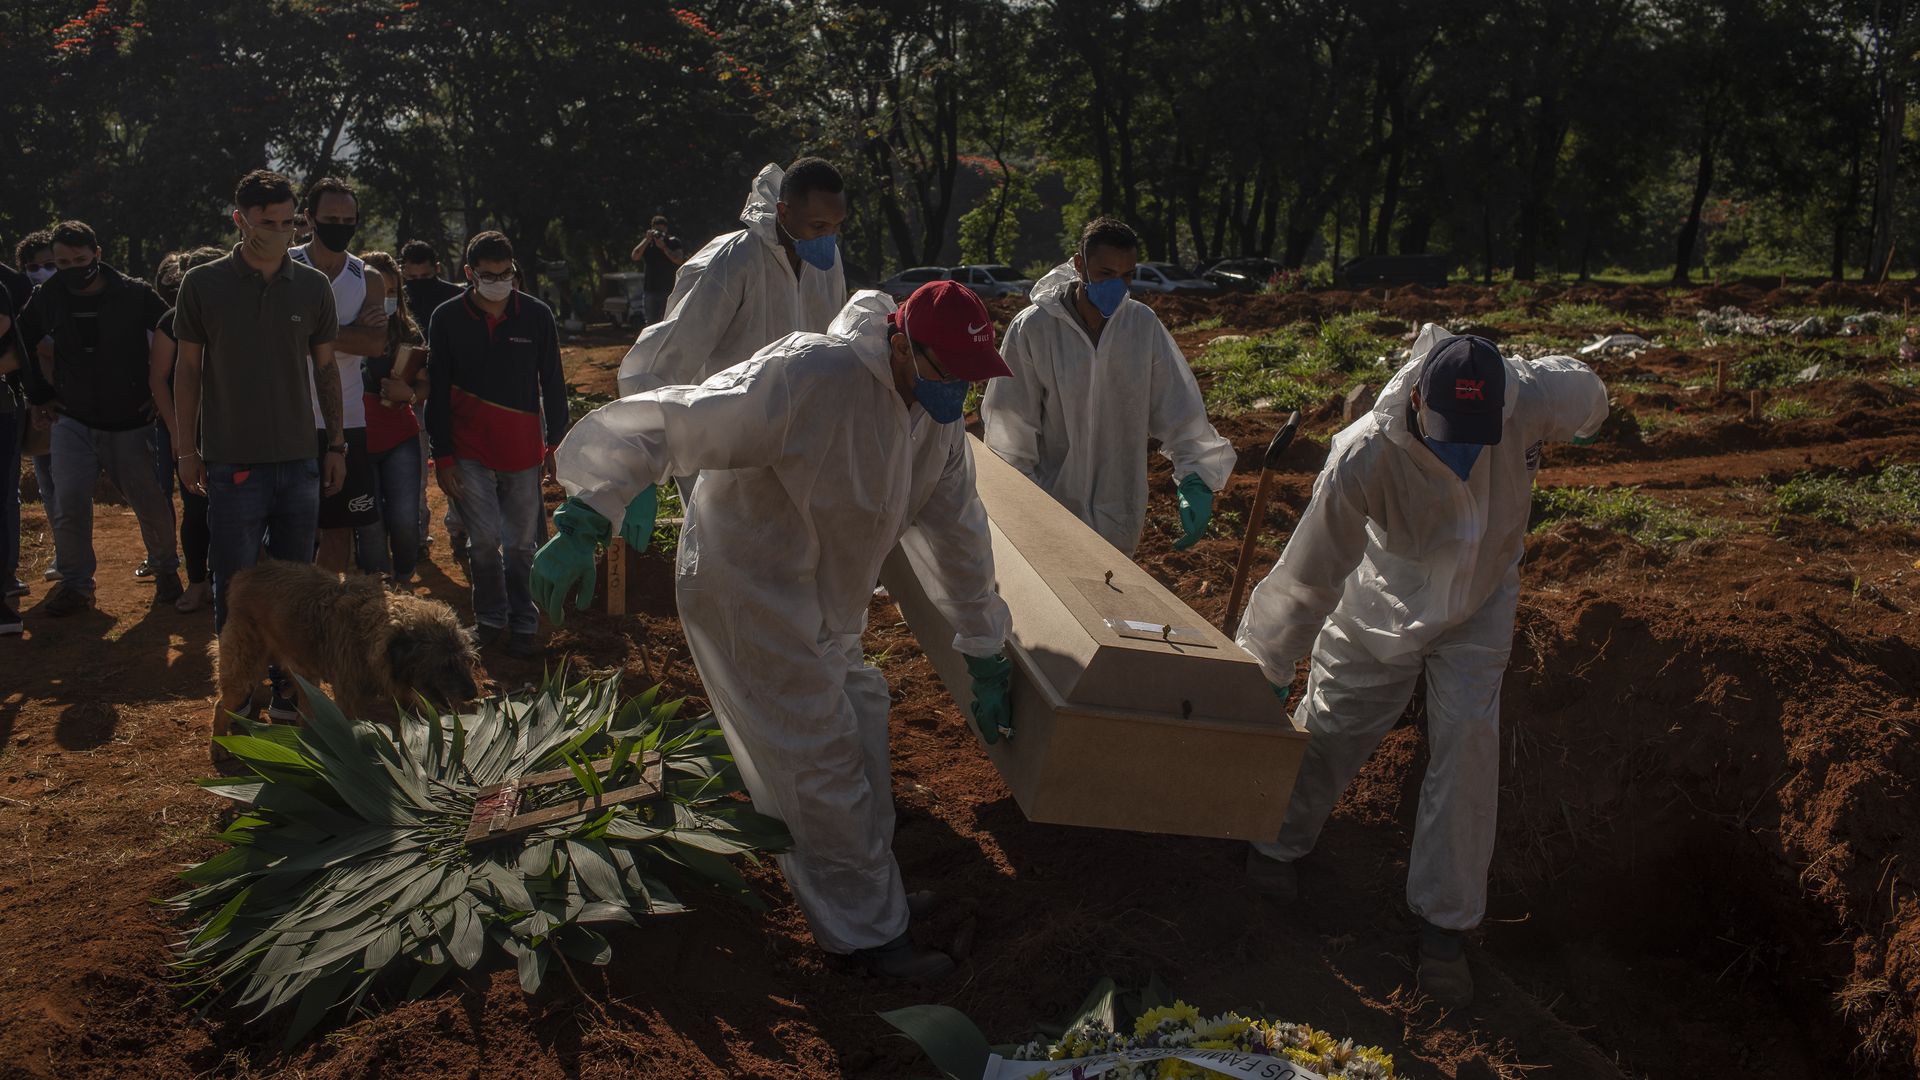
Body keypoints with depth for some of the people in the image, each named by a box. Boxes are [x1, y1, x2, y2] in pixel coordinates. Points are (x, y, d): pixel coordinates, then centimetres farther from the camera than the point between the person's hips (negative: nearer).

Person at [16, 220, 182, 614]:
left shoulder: (136, 295, -10)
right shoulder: (48, 298, 0)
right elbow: (21, 345, 16)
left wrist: (160, 391, 0)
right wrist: (40, 395, 12)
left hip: (131, 424, -2)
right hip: (74, 423, 2)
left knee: (152, 504, 4)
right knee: (69, 504, -7)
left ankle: (166, 571, 27)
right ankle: (75, 584, 8)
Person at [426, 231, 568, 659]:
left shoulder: (537, 315, 1)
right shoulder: (447, 319, 0)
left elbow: (552, 383, 9)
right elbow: (437, 393, 2)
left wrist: (556, 441, 6)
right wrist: (442, 455, -1)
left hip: (522, 448, 1)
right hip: (469, 450, 0)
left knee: (521, 543, 5)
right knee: (484, 541, -2)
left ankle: (523, 625, 17)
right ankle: (489, 618, 17)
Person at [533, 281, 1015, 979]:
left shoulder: (939, 421, -3)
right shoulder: (806, 377, -30)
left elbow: (959, 537, 6)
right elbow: (661, 425, -32)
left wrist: (987, 661, 11)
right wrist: (582, 527, -40)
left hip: (824, 603, 9)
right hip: (746, 595, -9)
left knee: (859, 714, 23)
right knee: (823, 763, -4)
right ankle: (867, 933, 12)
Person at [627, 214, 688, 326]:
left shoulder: (674, 242, 3)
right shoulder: (646, 242, 9)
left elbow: (679, 260, -12)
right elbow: (635, 256, -5)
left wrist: (663, 247, -19)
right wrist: (647, 240, -11)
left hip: (669, 289, -2)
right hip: (650, 289, 2)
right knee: (651, 322, 5)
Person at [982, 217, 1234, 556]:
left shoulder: (1144, 325, -5)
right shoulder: (1032, 329, -14)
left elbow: (1178, 408, -4)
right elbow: (1010, 430, -8)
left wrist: (1195, 480, -17)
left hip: (1121, 514, 3)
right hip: (1052, 513, -3)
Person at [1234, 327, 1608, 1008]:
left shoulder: (1537, 400, -31)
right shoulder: (1365, 457, -39)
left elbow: (1588, 395, -4)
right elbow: (1309, 575, -30)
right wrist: (1263, 669, -23)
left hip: (1477, 609, 2)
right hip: (1380, 613, -1)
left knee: (1468, 747, -9)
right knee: (1328, 732, 11)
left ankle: (1443, 924, 6)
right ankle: (1276, 844, 41)